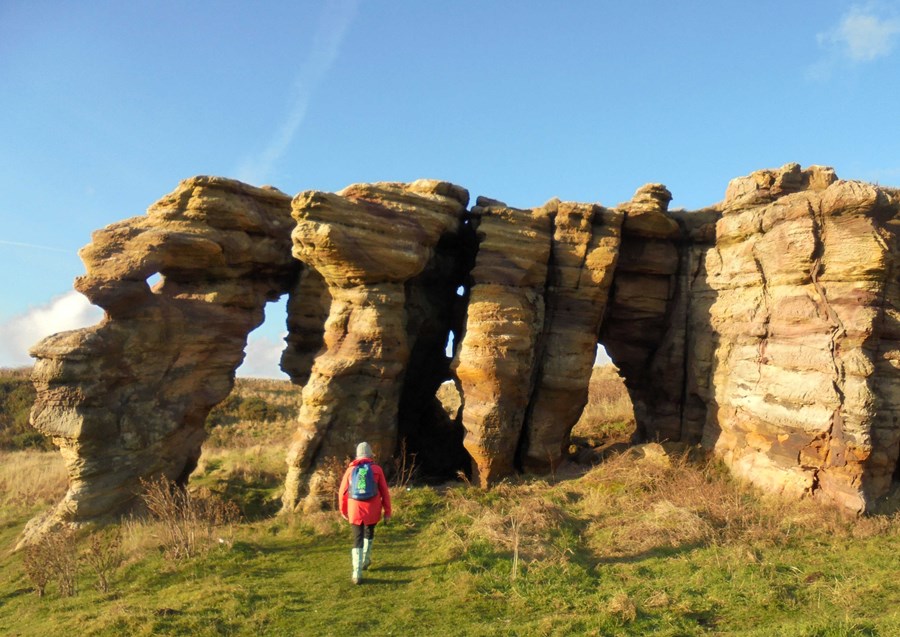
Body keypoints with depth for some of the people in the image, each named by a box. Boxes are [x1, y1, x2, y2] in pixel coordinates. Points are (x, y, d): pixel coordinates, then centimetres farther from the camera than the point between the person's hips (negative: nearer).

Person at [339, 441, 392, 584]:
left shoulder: (351, 470, 2)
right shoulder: (376, 469, -2)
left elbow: (342, 492, 6)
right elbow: (385, 492, -2)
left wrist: (343, 510, 19)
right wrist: (387, 512, 5)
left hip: (355, 510, 0)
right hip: (372, 511, 0)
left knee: (358, 539, 3)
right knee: (369, 534, 25)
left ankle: (357, 573, -7)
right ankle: (365, 561, 37)